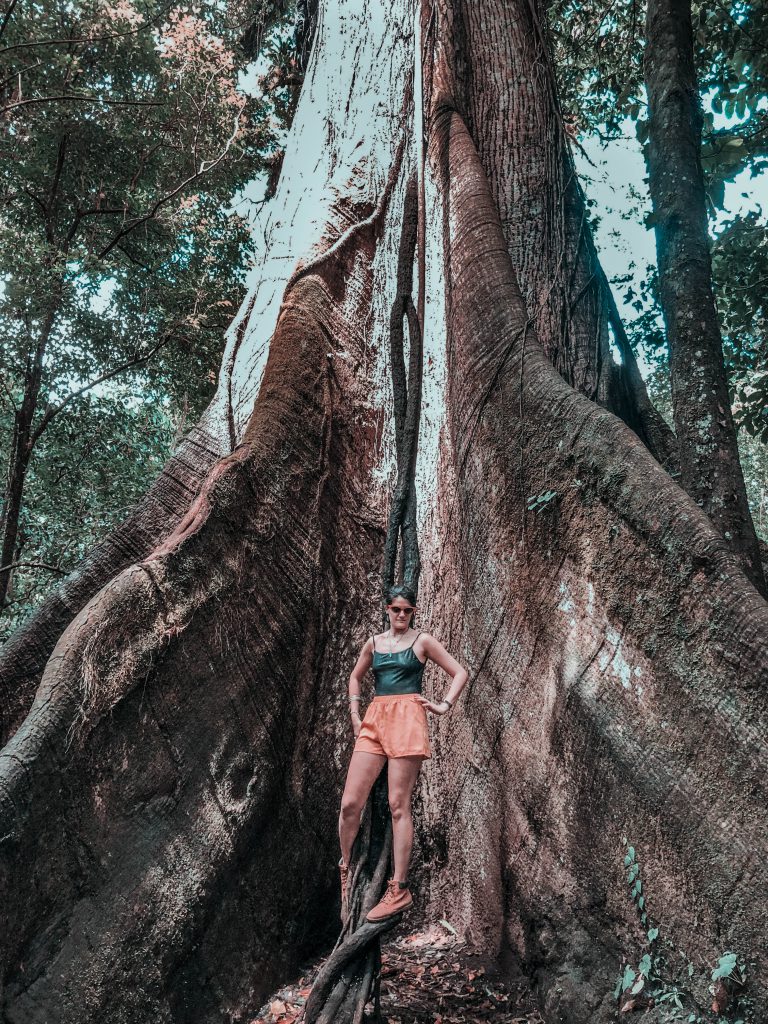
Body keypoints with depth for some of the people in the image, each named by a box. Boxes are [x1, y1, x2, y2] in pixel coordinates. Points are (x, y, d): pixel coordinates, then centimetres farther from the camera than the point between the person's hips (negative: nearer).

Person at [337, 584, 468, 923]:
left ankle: (399, 889, 3)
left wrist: (444, 705, -2)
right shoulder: (373, 642, 15)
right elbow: (355, 677, 28)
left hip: (407, 719, -4)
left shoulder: (422, 640, 4)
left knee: (398, 805, -5)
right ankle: (345, 868, 21)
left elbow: (459, 672, 7)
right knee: (350, 803, -3)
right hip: (374, 720, 4)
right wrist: (355, 714, 17)